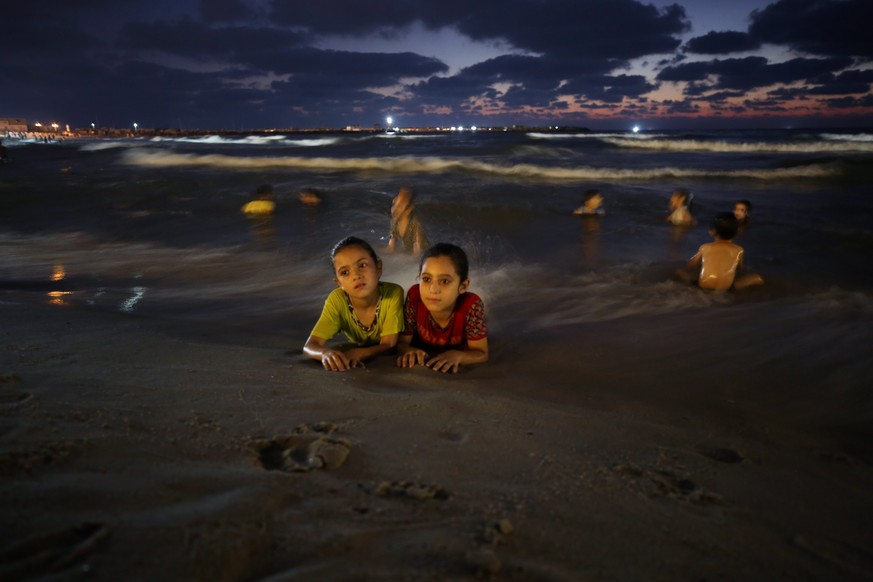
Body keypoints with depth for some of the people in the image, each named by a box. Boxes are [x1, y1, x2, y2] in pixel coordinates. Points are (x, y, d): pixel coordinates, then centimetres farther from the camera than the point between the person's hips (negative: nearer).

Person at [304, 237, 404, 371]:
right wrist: (327, 353, -47)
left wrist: (357, 353, -42)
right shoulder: (337, 300, -22)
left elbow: (388, 345, -23)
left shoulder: (393, 293, -28)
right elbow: (310, 346, -23)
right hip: (358, 367, 2)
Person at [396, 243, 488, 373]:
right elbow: (402, 342, -15)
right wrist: (410, 351, -38)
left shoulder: (472, 305, -30)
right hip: (423, 363, 1)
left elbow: (481, 354, -21)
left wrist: (457, 356, -42)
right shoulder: (415, 296, -25)